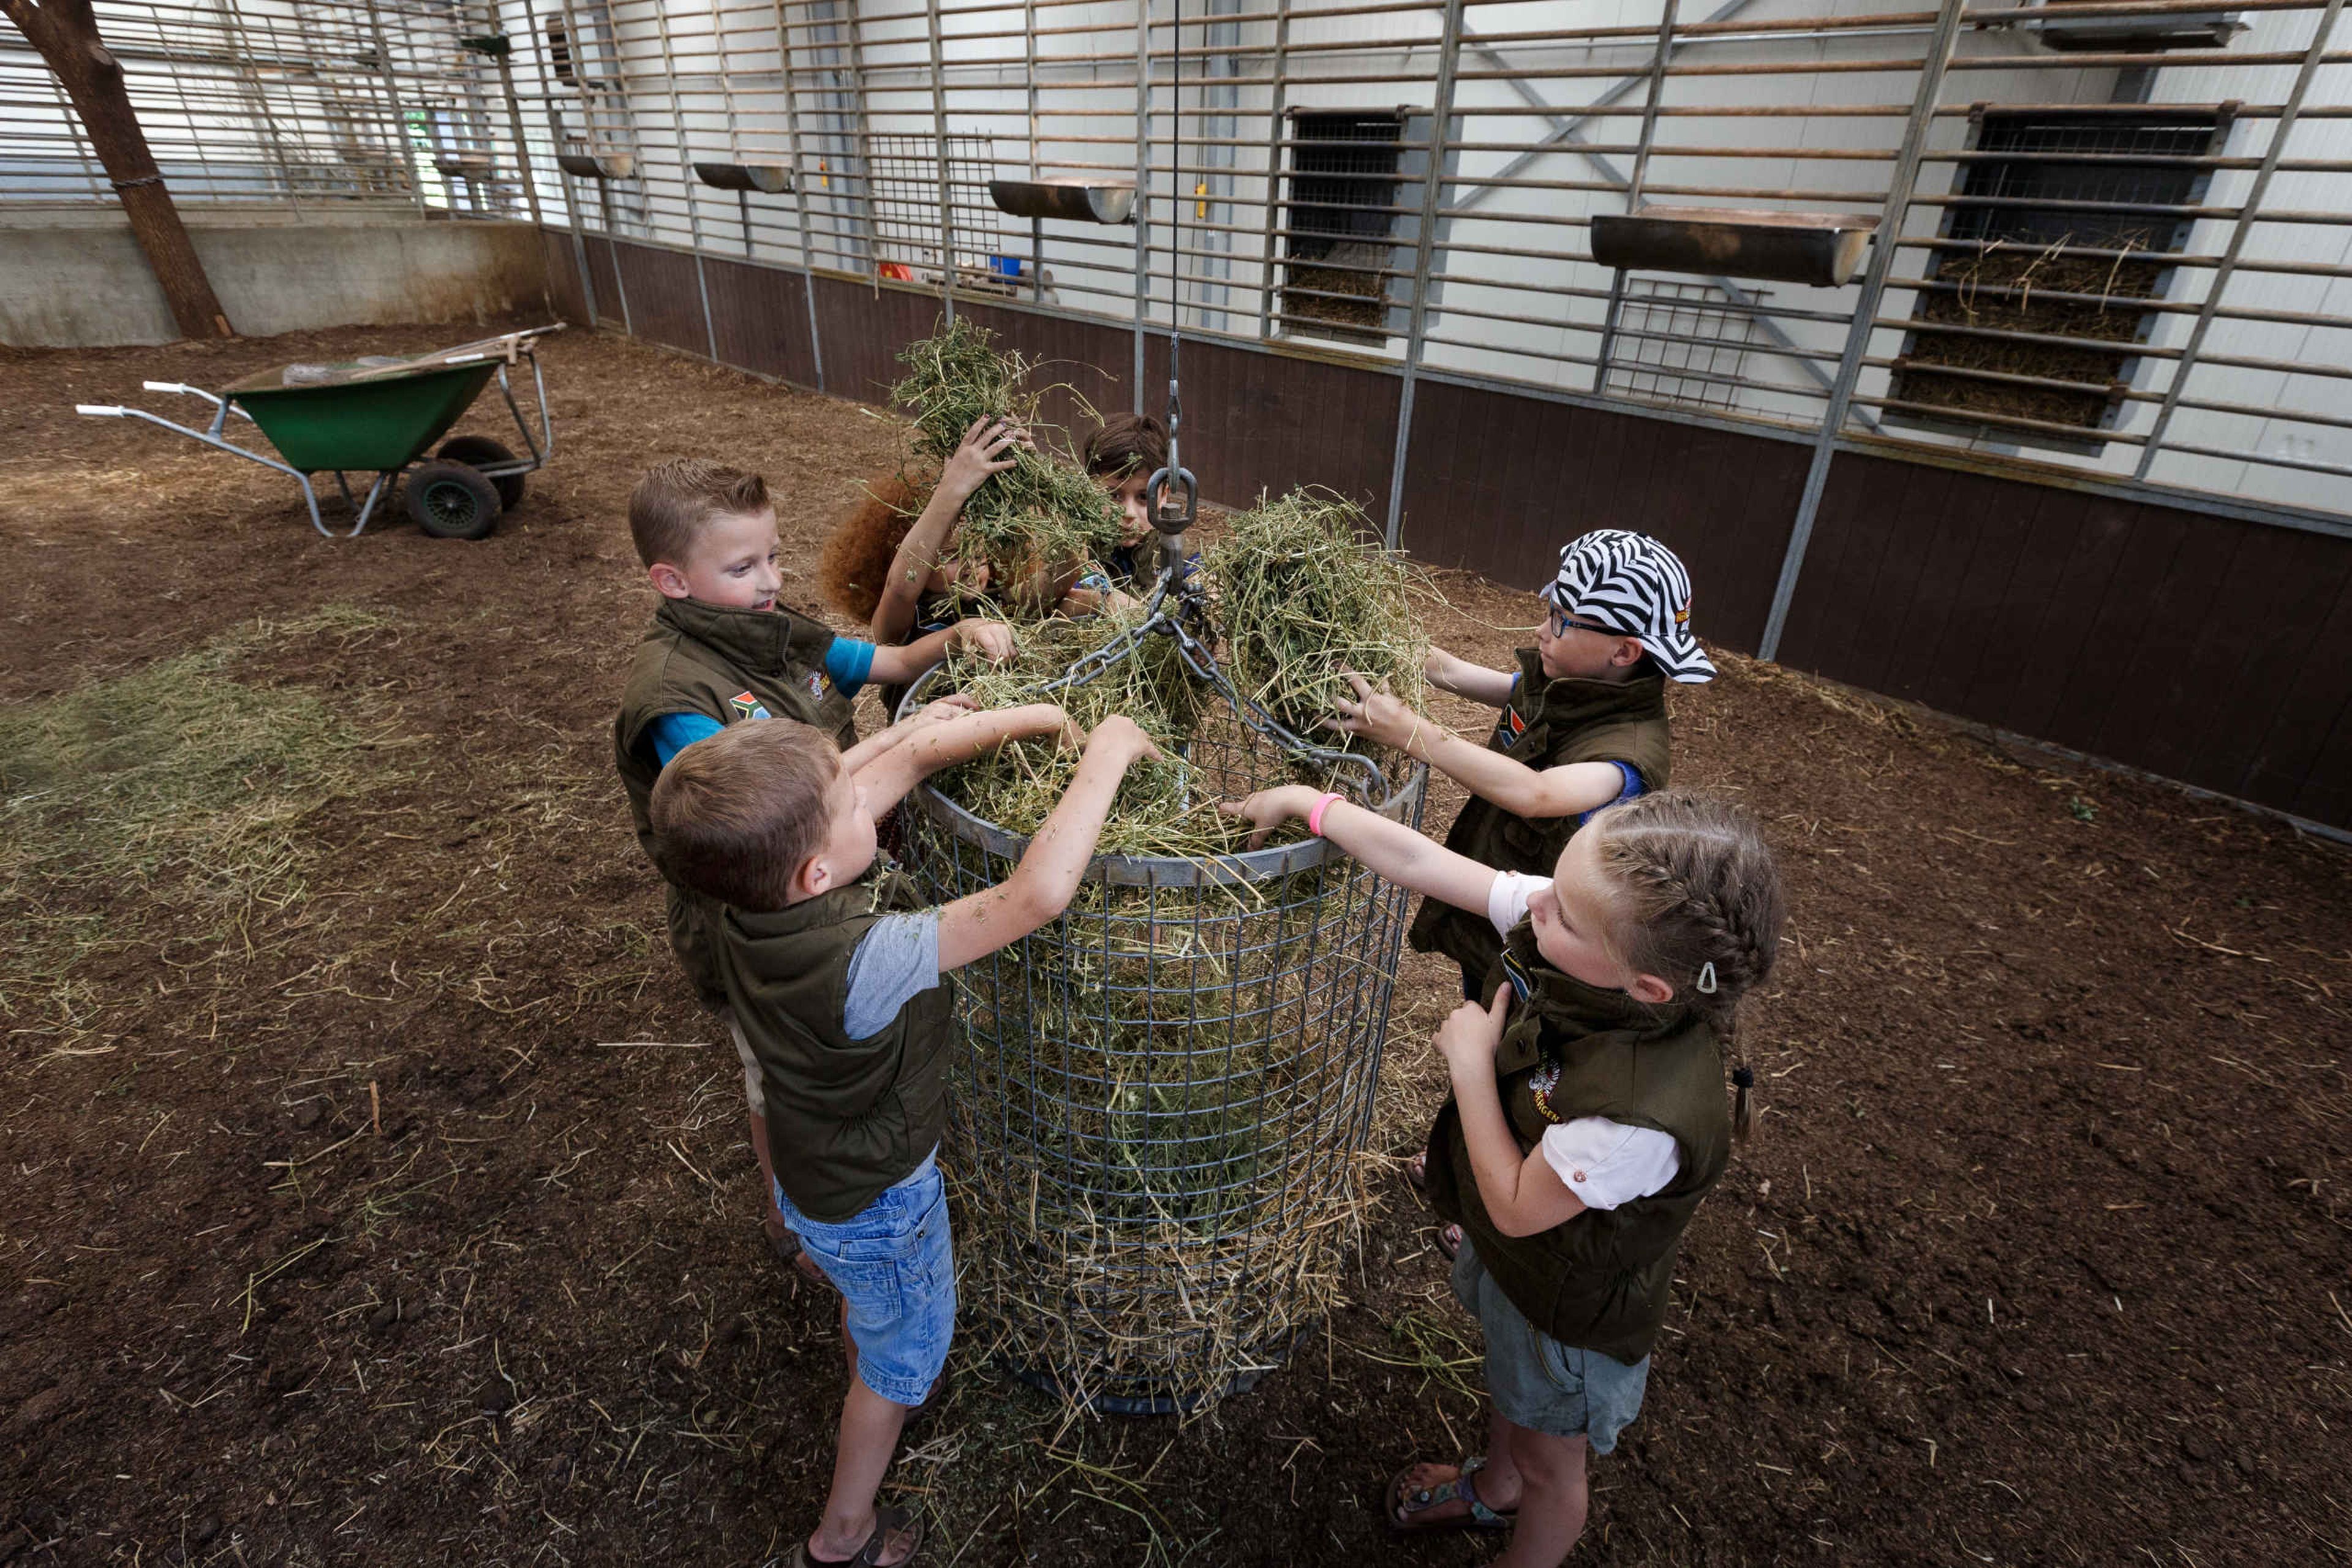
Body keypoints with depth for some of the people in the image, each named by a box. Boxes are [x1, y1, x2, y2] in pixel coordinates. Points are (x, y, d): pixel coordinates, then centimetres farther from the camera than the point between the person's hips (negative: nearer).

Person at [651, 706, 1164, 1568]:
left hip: (821, 1167, 7)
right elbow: (1038, 895, -48)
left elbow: (916, 752, -17)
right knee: (902, 1352, 23)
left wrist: (1038, 715, -21)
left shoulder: (758, 884, -22)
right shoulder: (860, 962, -44)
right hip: (876, 1203, -7)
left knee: (868, 1304, 37)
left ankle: (864, 1425, 68)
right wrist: (1104, 759, -38)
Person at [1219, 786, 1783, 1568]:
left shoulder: (1645, 1117, -44)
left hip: (1568, 1302, -7)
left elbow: (1515, 1207, -27)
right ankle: (1494, 1487, 68)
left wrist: (1471, 1062, -26)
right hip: (1502, 1246, 7)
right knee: (1505, 1380, 37)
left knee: (1549, 1459, 26)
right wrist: (1306, 800, -15)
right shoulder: (1568, 915, -29)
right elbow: (1418, 863, -19)